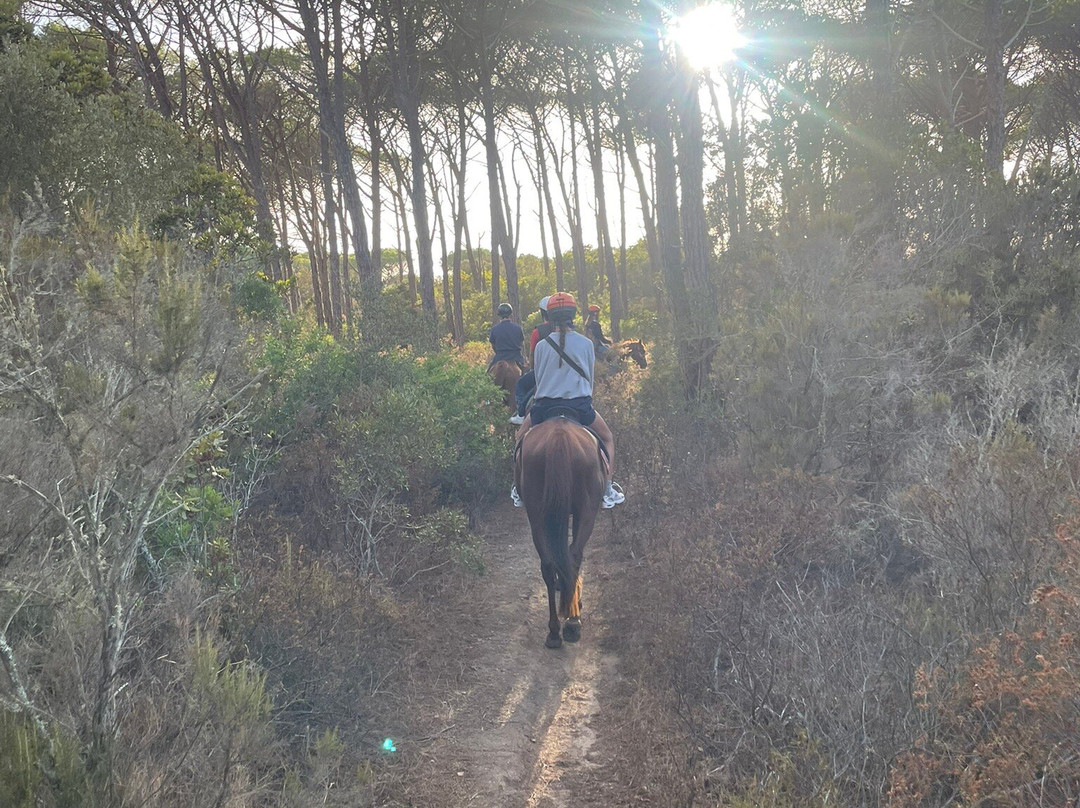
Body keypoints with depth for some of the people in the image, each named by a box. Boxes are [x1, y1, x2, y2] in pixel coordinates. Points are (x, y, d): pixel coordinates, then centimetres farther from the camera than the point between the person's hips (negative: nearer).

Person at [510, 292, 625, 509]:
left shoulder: (541, 346, 2)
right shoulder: (586, 343, 1)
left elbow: (538, 379, 12)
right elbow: (590, 378, 10)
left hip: (544, 406, 1)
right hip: (579, 405, -1)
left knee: (522, 438, 27)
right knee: (607, 439, 21)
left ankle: (520, 491, 23)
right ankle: (608, 491, 12)